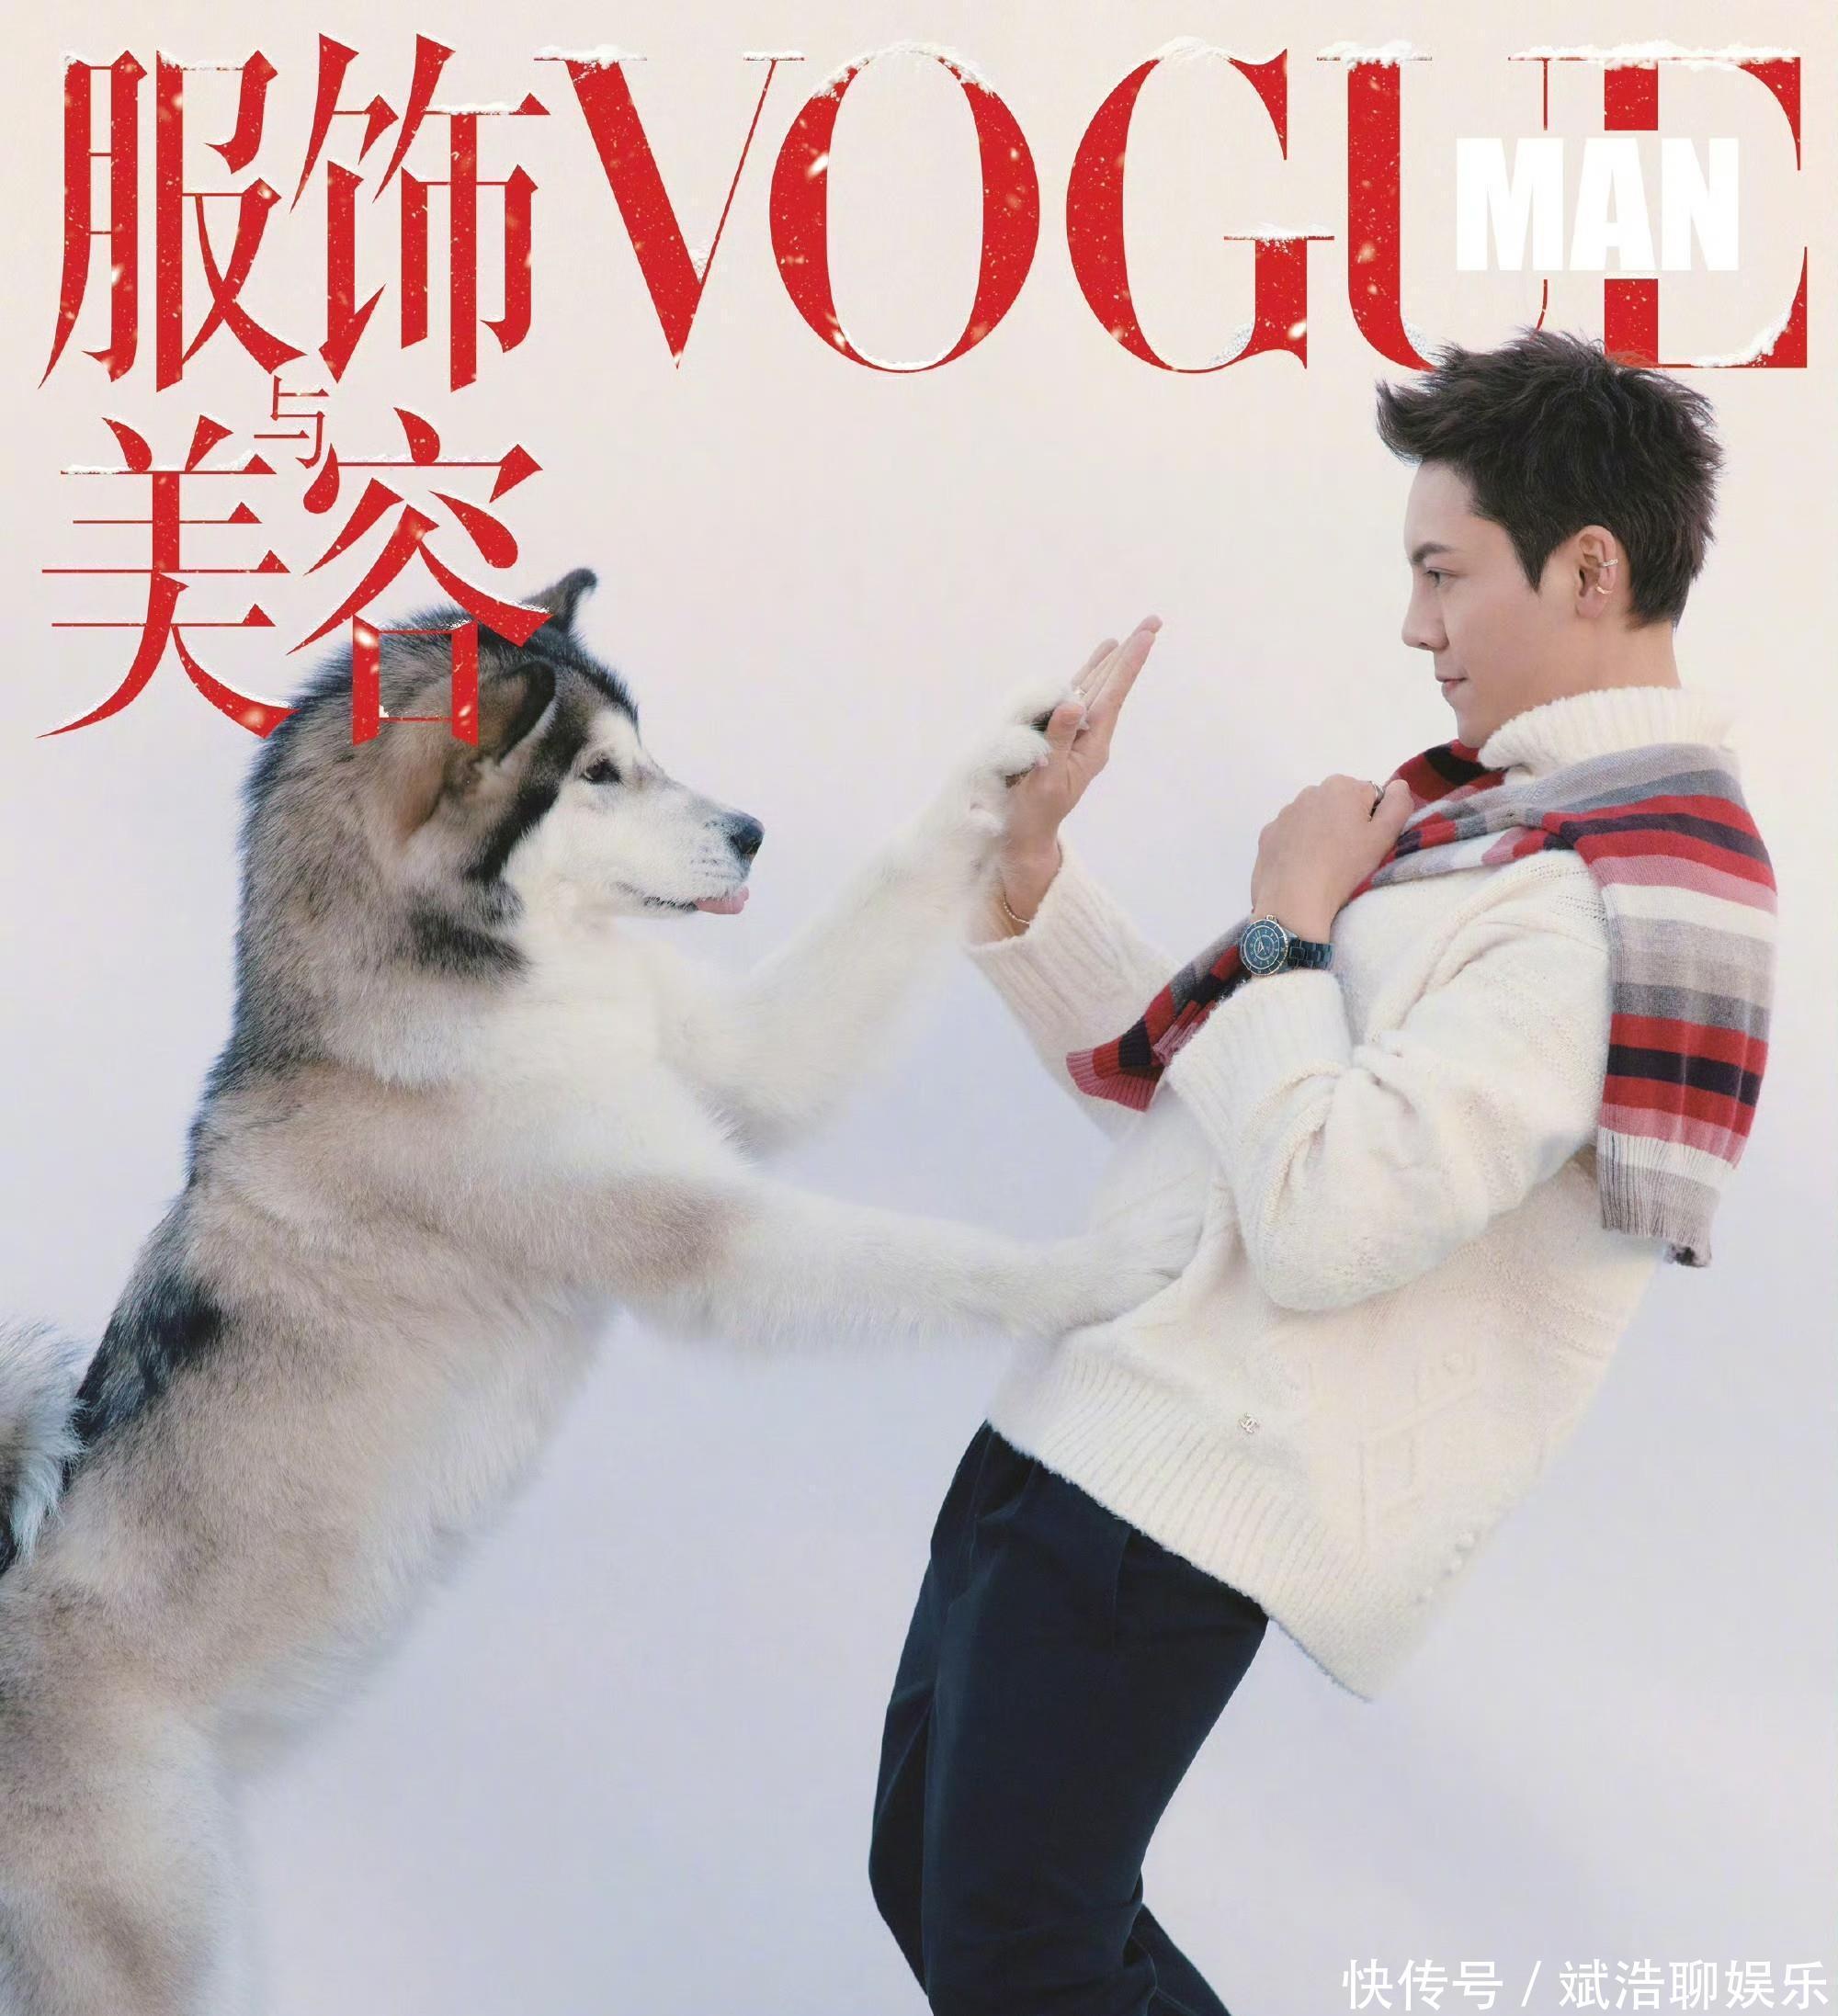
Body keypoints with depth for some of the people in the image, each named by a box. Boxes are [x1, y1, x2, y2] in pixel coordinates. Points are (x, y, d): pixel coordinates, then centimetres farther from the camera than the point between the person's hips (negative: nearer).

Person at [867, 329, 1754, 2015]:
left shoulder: (1624, 889, -18)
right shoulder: (1490, 816, 14)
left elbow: (1319, 1224, -27)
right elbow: (1181, 1090, 18)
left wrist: (1288, 920, -13)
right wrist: (1030, 860, 8)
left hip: (1176, 1490, -10)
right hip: (1073, 1434, 10)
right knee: (930, 1879, 18)